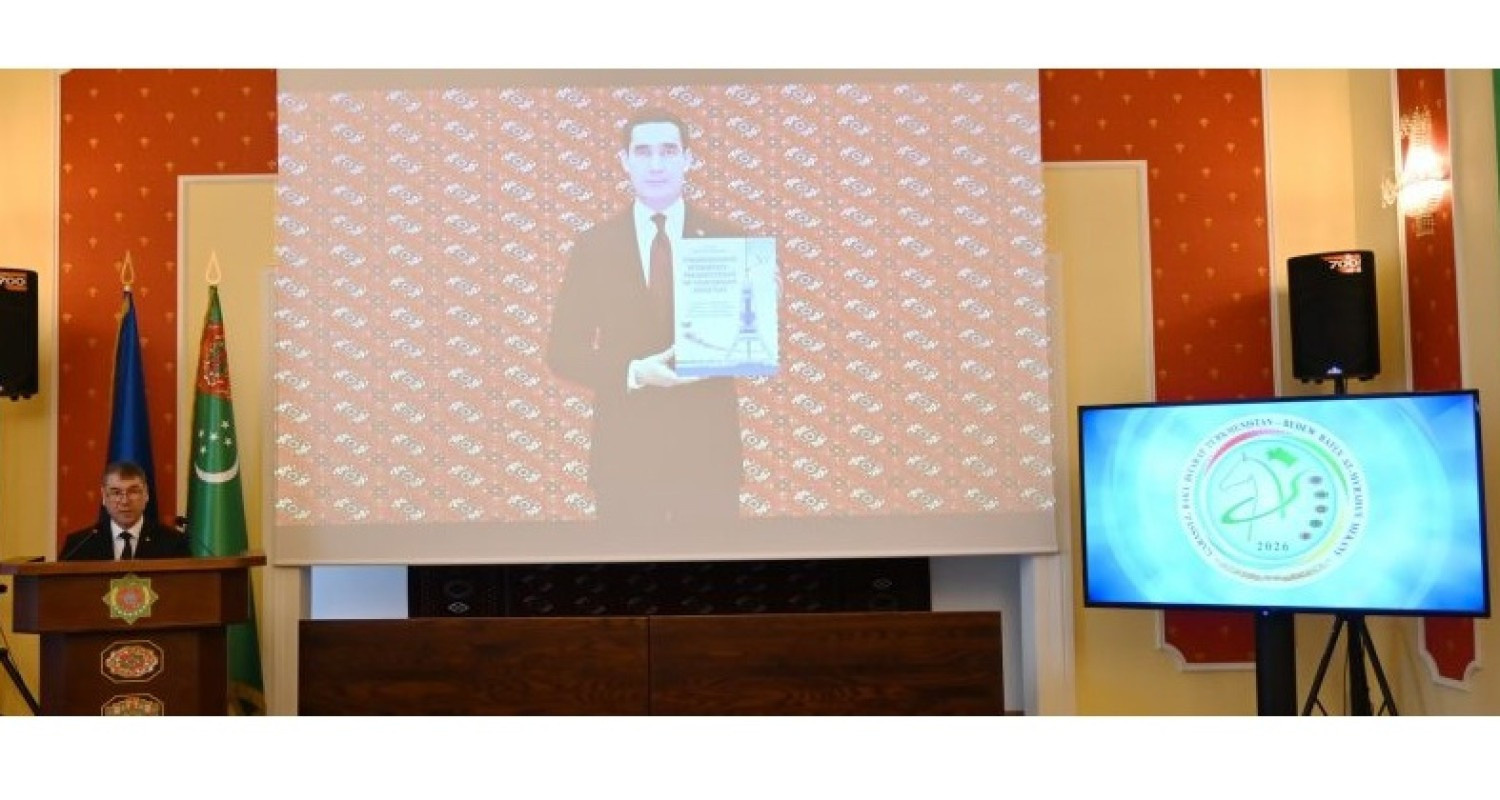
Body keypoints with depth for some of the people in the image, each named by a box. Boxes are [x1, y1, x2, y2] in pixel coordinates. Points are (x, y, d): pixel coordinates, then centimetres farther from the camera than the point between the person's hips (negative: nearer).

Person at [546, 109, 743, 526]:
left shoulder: (726, 240, 2)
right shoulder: (594, 245, 2)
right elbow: (563, 352, 1)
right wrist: (633, 373, -15)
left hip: (708, 448, 0)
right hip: (626, 450, 0)